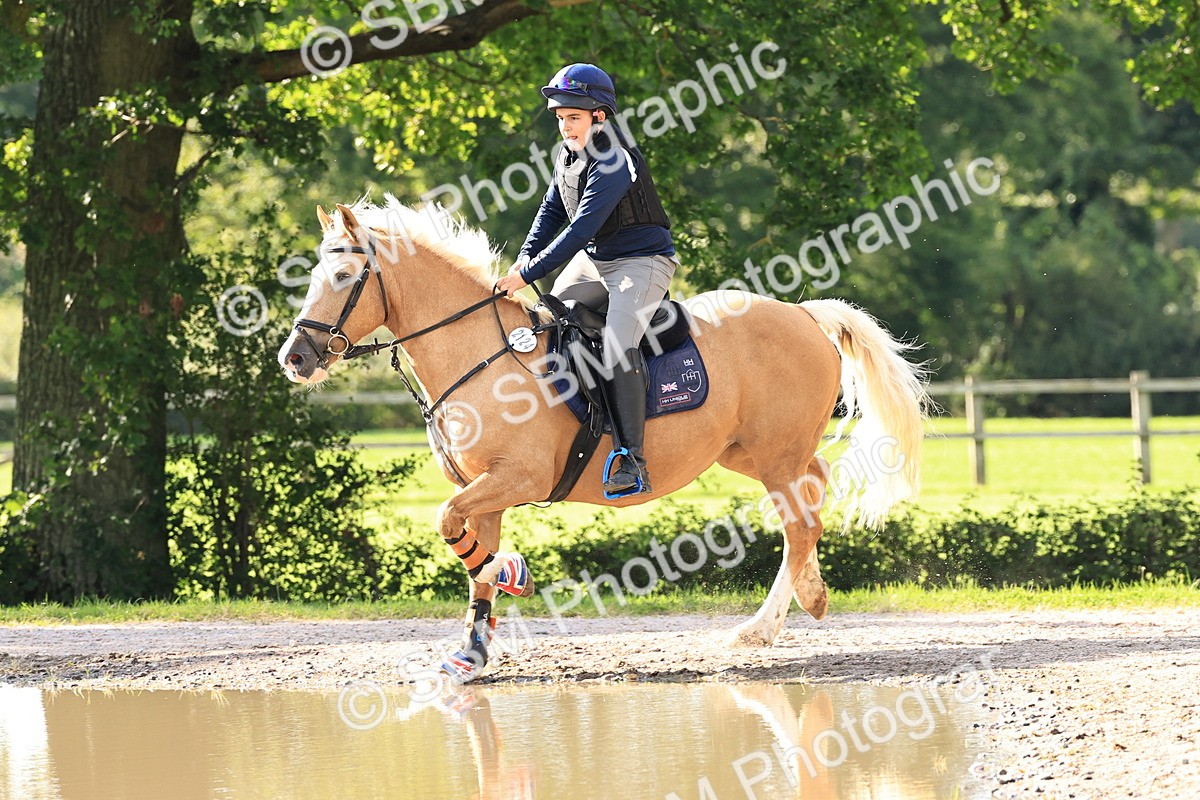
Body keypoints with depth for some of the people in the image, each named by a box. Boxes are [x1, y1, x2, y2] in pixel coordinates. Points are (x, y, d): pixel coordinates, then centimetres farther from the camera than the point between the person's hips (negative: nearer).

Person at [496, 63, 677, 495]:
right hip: (595, 260, 10)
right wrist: (524, 259, -3)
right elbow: (552, 212, 13)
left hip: (642, 261, -10)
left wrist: (528, 274, -29)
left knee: (618, 350, -26)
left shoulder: (614, 162, -24)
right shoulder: (569, 156, 5)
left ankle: (633, 462, -24)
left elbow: (581, 229, -29)